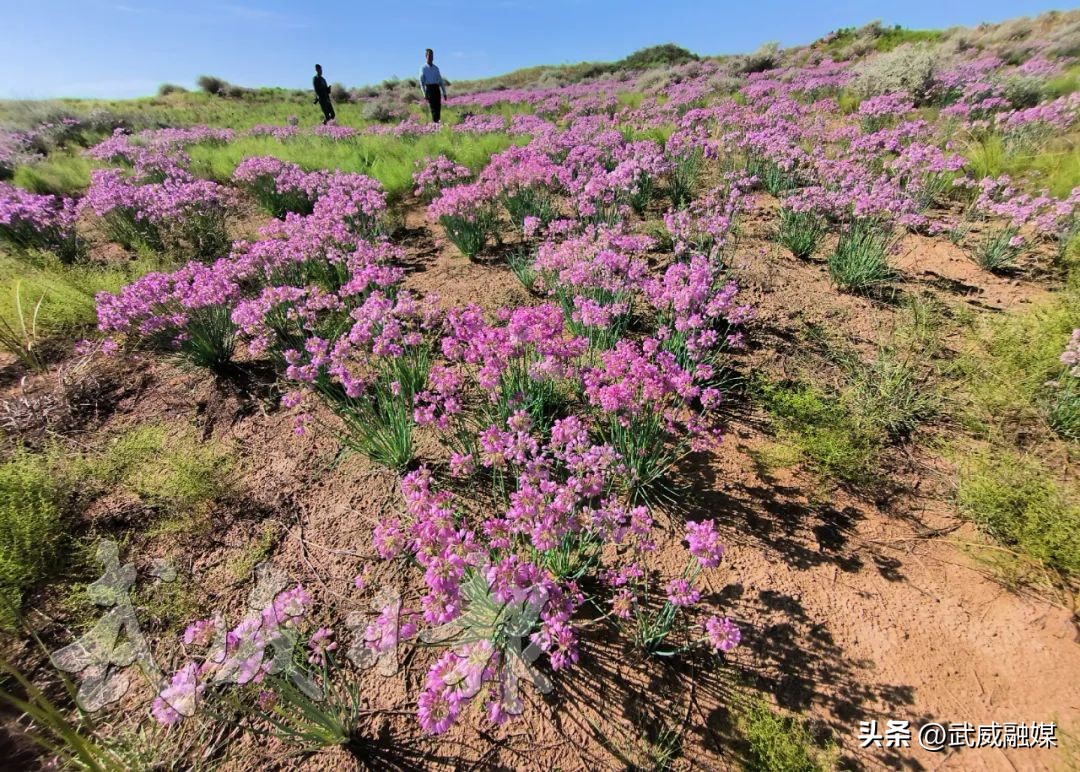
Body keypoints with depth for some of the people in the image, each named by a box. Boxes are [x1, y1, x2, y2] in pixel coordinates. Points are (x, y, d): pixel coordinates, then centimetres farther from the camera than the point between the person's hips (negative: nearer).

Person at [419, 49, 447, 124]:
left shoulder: (436, 68, 16)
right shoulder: (423, 68, 3)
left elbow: (440, 81, 18)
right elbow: (421, 82, -3)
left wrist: (444, 93, 12)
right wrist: (424, 94, -14)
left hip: (437, 89, 4)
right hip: (429, 89, -4)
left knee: (438, 107, -1)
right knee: (432, 107, -10)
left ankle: (437, 121, 6)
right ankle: (435, 122, -10)